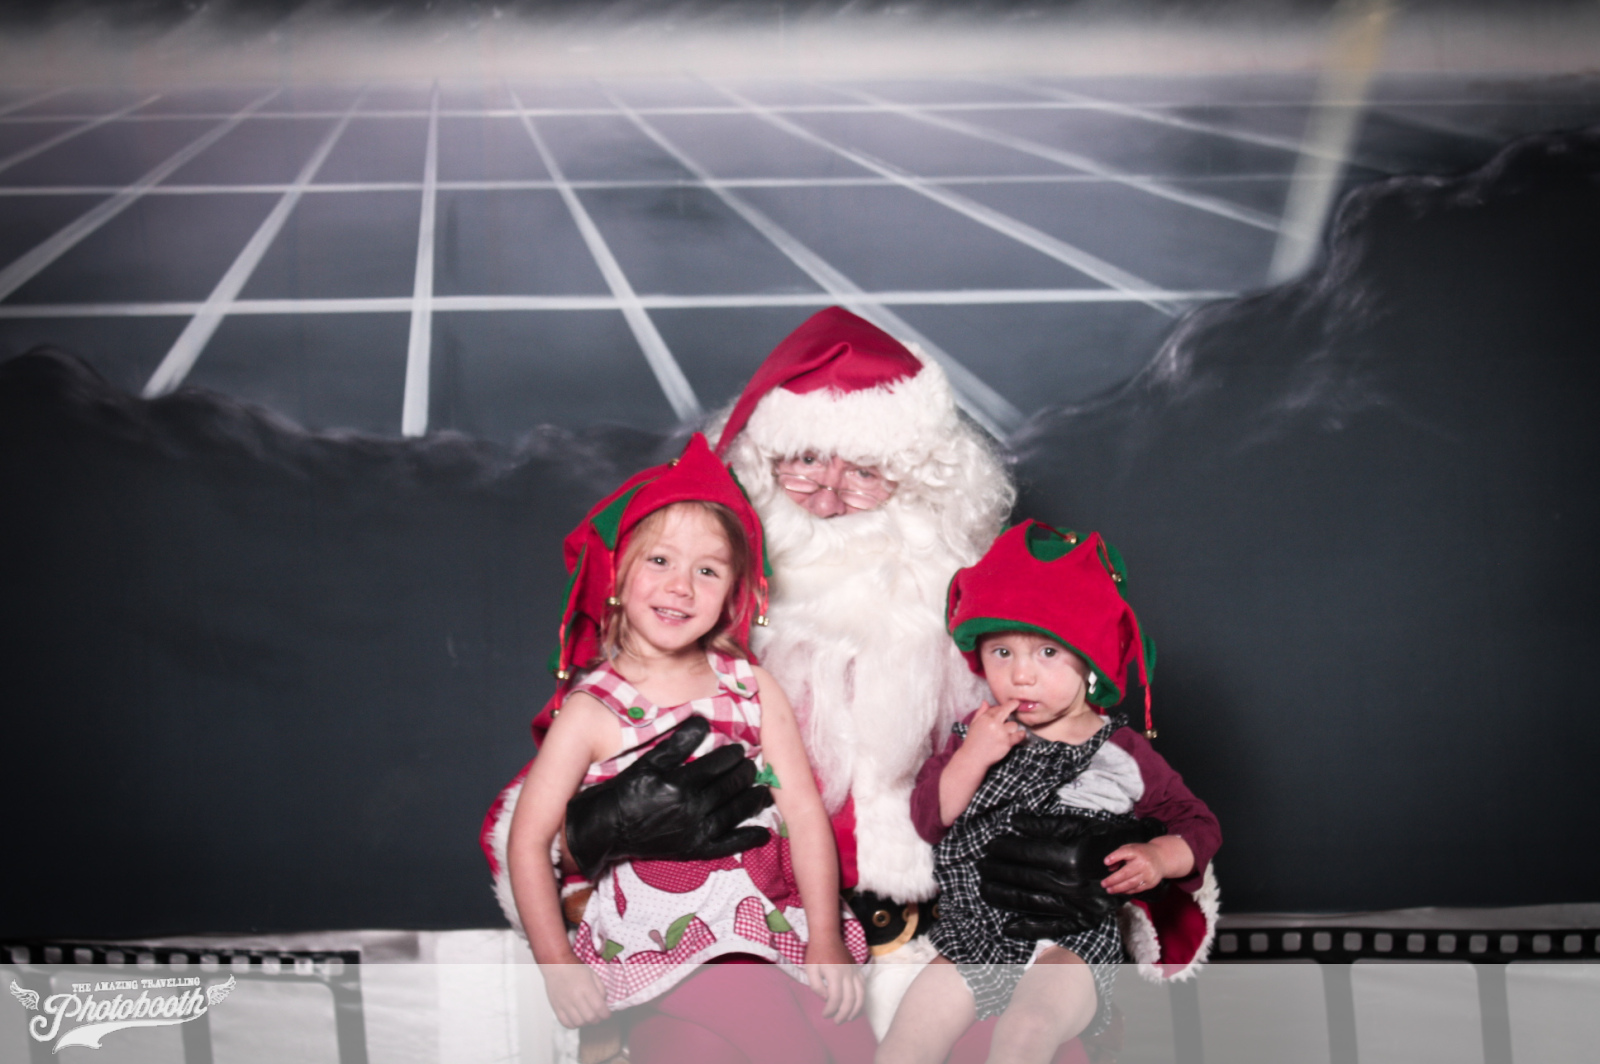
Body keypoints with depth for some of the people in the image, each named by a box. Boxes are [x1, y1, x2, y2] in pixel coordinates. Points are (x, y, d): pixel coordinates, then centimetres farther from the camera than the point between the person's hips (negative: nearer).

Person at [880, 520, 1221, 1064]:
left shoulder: (1123, 754, 2)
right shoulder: (978, 734, 8)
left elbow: (1199, 825, 10)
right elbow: (928, 819, 3)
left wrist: (1159, 857, -11)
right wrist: (972, 756, -12)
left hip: (1071, 942, -3)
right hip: (973, 935, 3)